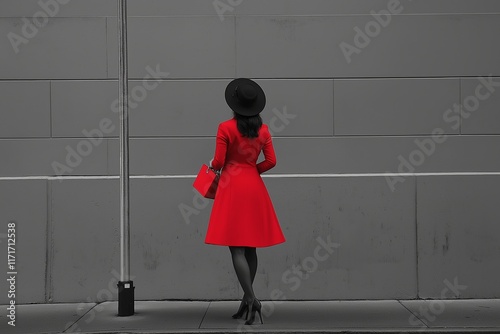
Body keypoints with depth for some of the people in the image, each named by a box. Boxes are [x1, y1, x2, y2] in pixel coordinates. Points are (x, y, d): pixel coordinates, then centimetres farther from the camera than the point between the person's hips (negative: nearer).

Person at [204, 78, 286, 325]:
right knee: (250, 247, 12)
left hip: (232, 187, -5)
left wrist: (213, 165, 13)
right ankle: (247, 299, 18)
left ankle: (251, 299, -17)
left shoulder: (226, 128, -9)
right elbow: (271, 161, 3)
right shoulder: (263, 129, 4)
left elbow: (218, 162, -9)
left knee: (236, 248, -6)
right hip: (255, 187, 5)